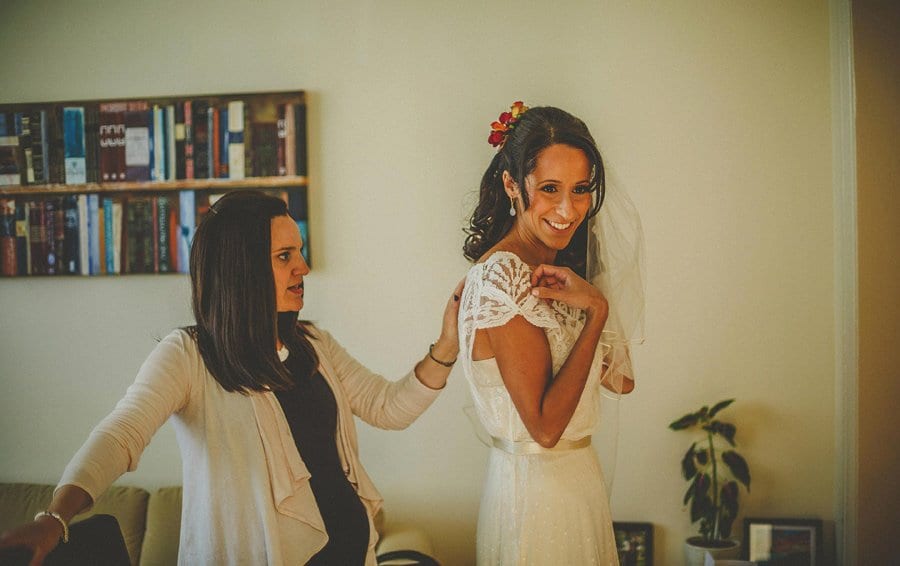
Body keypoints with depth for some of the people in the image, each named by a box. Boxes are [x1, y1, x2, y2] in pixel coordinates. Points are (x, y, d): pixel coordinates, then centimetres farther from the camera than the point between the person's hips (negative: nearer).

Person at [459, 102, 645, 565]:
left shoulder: (559, 268, 5)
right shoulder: (501, 276, -23)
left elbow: (621, 379, 5)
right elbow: (545, 426, -25)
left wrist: (589, 298, -10)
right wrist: (597, 310, -21)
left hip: (576, 475, 9)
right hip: (537, 487, -9)